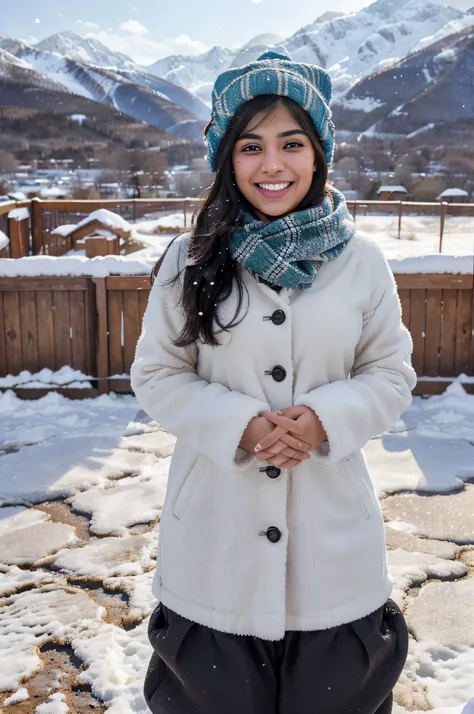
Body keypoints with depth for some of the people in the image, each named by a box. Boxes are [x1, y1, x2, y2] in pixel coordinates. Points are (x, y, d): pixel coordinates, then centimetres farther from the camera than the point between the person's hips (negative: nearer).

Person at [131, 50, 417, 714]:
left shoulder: (360, 260, -3)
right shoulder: (191, 259, -5)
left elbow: (392, 374, 2)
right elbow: (157, 374, -2)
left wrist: (325, 418, -17)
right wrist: (241, 426, -17)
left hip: (331, 522, 1)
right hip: (218, 521, 0)